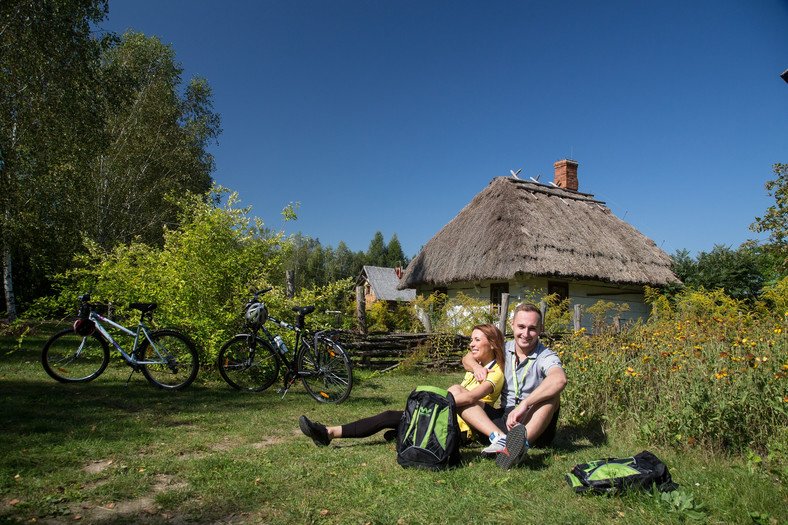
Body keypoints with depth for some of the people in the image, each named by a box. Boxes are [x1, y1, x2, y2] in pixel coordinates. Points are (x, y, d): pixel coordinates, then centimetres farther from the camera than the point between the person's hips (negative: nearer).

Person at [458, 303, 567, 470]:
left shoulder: (546, 356, -8)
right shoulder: (504, 350, 7)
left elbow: (560, 379, -32)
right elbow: (467, 358, 18)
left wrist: (524, 405, -40)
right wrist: (476, 367, -7)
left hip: (535, 425, -4)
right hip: (505, 417, 4)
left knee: (551, 392, -31)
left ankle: (523, 442, -52)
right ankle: (500, 438, -35)